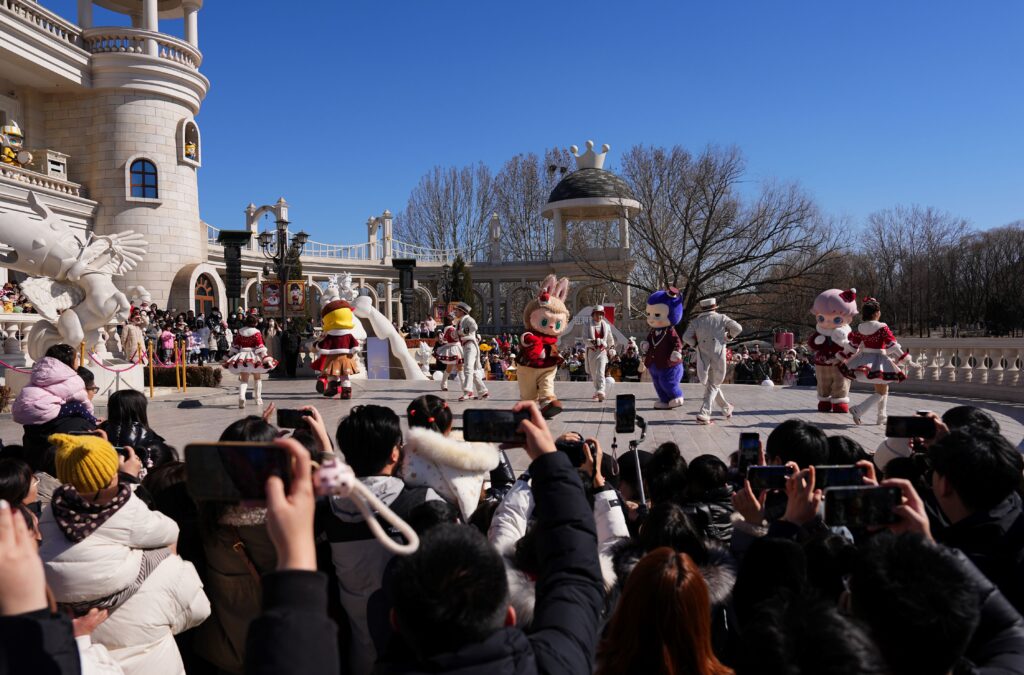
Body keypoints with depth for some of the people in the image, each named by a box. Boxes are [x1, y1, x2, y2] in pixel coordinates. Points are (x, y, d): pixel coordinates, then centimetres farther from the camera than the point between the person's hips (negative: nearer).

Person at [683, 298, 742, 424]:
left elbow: (686, 337, -3)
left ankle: (726, 407, 33)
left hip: (703, 357, 2)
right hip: (718, 356, -2)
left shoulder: (696, 321, 7)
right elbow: (738, 328, -1)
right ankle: (703, 414, -7)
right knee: (713, 386, 6)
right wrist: (729, 337, 16)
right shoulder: (721, 318, 5)